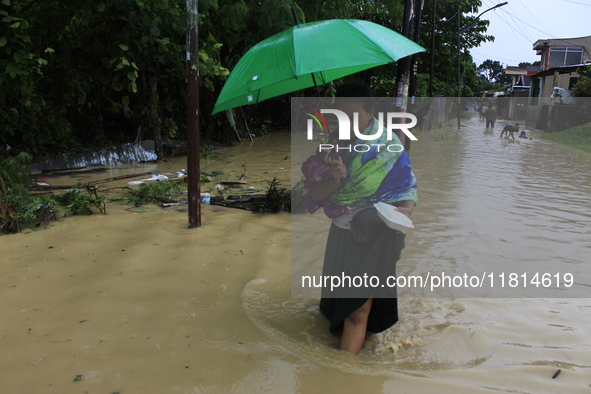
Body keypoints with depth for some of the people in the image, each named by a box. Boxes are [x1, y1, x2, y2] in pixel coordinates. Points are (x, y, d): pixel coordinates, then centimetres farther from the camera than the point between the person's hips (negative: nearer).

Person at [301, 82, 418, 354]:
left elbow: (409, 188, -6)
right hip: (342, 235, 5)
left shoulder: (389, 146, -10)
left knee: (358, 311, -7)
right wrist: (335, 180, -26)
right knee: (339, 301, 17)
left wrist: (406, 209, -27)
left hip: (377, 236, -5)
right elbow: (315, 195, -5)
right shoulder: (331, 146, -1)